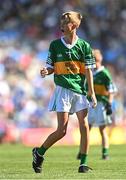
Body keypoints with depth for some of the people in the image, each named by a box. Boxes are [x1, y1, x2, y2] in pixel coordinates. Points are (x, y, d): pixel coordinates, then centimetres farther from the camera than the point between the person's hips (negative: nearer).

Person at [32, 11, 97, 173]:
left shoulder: (84, 45, 3)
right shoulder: (55, 45, 4)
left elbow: (88, 71, 3)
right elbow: (51, 67, 8)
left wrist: (92, 93, -2)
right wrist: (45, 71, -16)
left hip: (80, 90, 1)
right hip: (63, 89, -1)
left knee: (84, 126, -7)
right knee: (62, 130, -7)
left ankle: (83, 163, 1)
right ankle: (39, 153, 14)